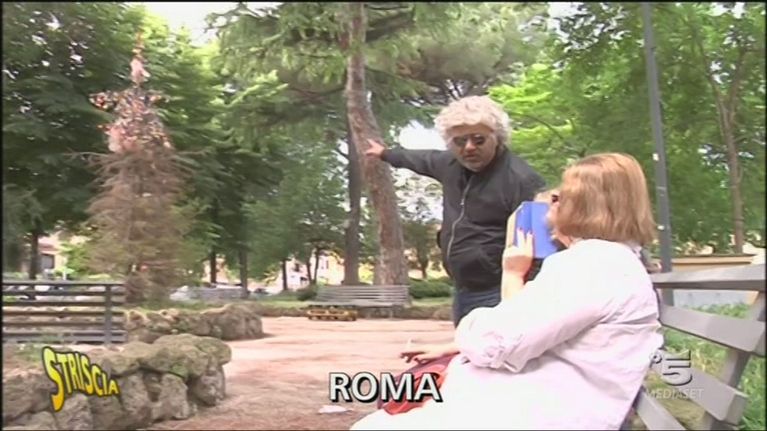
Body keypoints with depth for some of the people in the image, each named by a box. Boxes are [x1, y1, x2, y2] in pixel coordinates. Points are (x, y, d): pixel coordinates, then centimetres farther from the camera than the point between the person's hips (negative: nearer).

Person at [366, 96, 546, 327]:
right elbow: (424, 159, 29)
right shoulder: (452, 163, 6)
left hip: (498, 297, -9)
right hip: (464, 293, 9)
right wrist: (387, 154, 45)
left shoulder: (520, 180, -20)